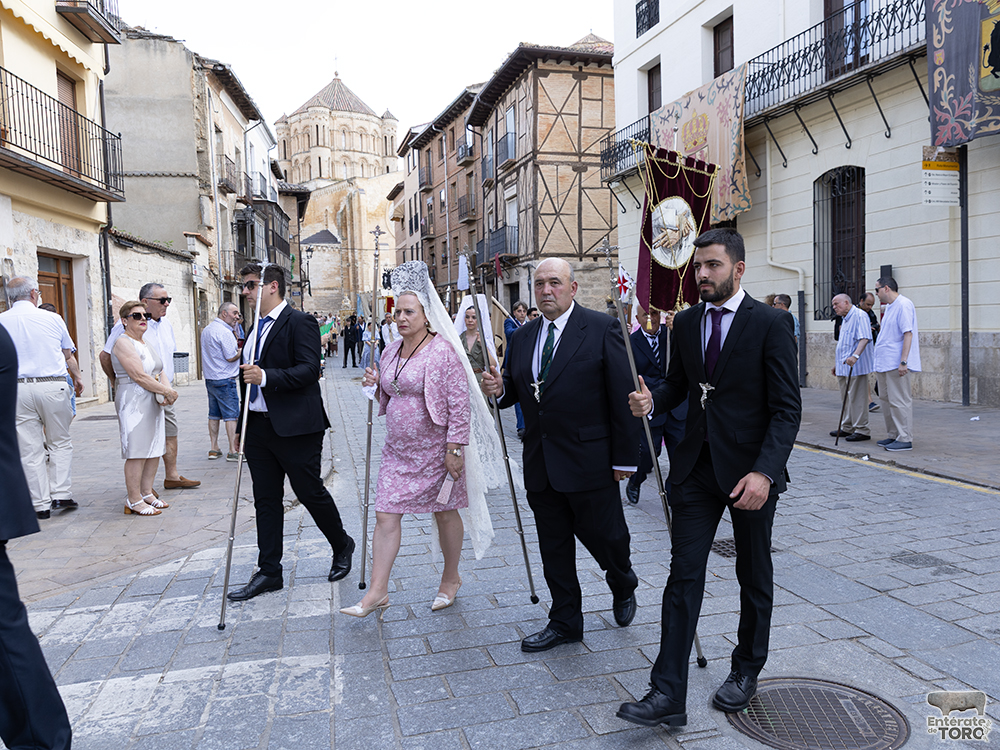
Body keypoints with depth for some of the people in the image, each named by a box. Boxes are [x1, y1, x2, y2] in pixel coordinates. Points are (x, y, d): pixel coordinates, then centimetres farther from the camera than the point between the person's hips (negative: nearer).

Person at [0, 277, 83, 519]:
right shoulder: (52, 319, 1)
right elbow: (68, 355, 14)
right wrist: (77, 377, 31)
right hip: (53, 386, -1)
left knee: (30, 449, 6)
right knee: (60, 443, 12)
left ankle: (41, 504, 10)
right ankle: (61, 494, 6)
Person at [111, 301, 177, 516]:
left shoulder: (148, 344, 17)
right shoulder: (123, 342, -10)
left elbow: (160, 373, 13)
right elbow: (139, 376, -18)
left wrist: (166, 393, -6)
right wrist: (167, 391, -14)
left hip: (154, 403, 9)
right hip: (133, 402, -9)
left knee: (154, 449, 9)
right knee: (137, 452, -7)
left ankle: (146, 492, 19)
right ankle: (134, 501, 0)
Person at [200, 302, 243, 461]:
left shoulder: (206, 330, 14)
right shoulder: (225, 332, -16)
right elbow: (231, 357, -18)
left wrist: (234, 345, 16)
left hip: (210, 379, 9)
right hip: (225, 380, -9)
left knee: (214, 415, 12)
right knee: (231, 415, -5)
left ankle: (213, 449, 16)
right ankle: (233, 451, -4)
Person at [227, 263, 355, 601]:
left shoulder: (300, 322, -9)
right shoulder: (255, 330, 17)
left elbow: (309, 370, -20)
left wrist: (266, 377, -30)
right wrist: (241, 427, 22)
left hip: (294, 427, -8)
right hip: (259, 427, 8)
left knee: (310, 492, 3)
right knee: (266, 500, 10)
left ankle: (342, 546, 28)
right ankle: (269, 572, 20)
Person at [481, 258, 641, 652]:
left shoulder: (602, 329, -8)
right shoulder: (523, 337, 9)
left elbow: (623, 397, -10)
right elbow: (514, 390, 16)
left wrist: (625, 457, -12)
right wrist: (499, 388, -8)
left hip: (589, 461, -5)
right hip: (540, 463, 5)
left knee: (603, 534, 8)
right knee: (553, 545, 13)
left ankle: (623, 586, 41)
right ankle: (565, 622, 30)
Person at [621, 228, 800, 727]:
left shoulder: (769, 324, -11)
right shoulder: (685, 323, 6)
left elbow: (787, 407, -13)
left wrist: (765, 472, -24)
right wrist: (651, 401, -8)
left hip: (751, 470, -3)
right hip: (697, 466, 4)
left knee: (754, 576, 15)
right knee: (684, 574, 0)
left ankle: (746, 671, 36)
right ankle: (668, 694, 4)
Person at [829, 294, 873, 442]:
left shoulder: (859, 316, -11)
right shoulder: (844, 319, 20)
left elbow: (864, 338, -24)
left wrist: (855, 355, -36)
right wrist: (836, 364, 27)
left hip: (855, 366, -10)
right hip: (843, 367, 10)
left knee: (857, 399, -7)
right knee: (846, 398, 13)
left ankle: (862, 430, -1)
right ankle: (847, 428, 21)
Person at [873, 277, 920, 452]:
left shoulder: (903, 305, -13)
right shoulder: (888, 307, 17)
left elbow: (908, 334, -19)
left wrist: (903, 362, -24)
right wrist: (878, 365, 22)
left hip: (896, 364, -10)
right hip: (884, 363, 10)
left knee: (899, 401, -6)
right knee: (886, 399, 14)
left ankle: (905, 439, 0)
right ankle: (894, 435, 23)